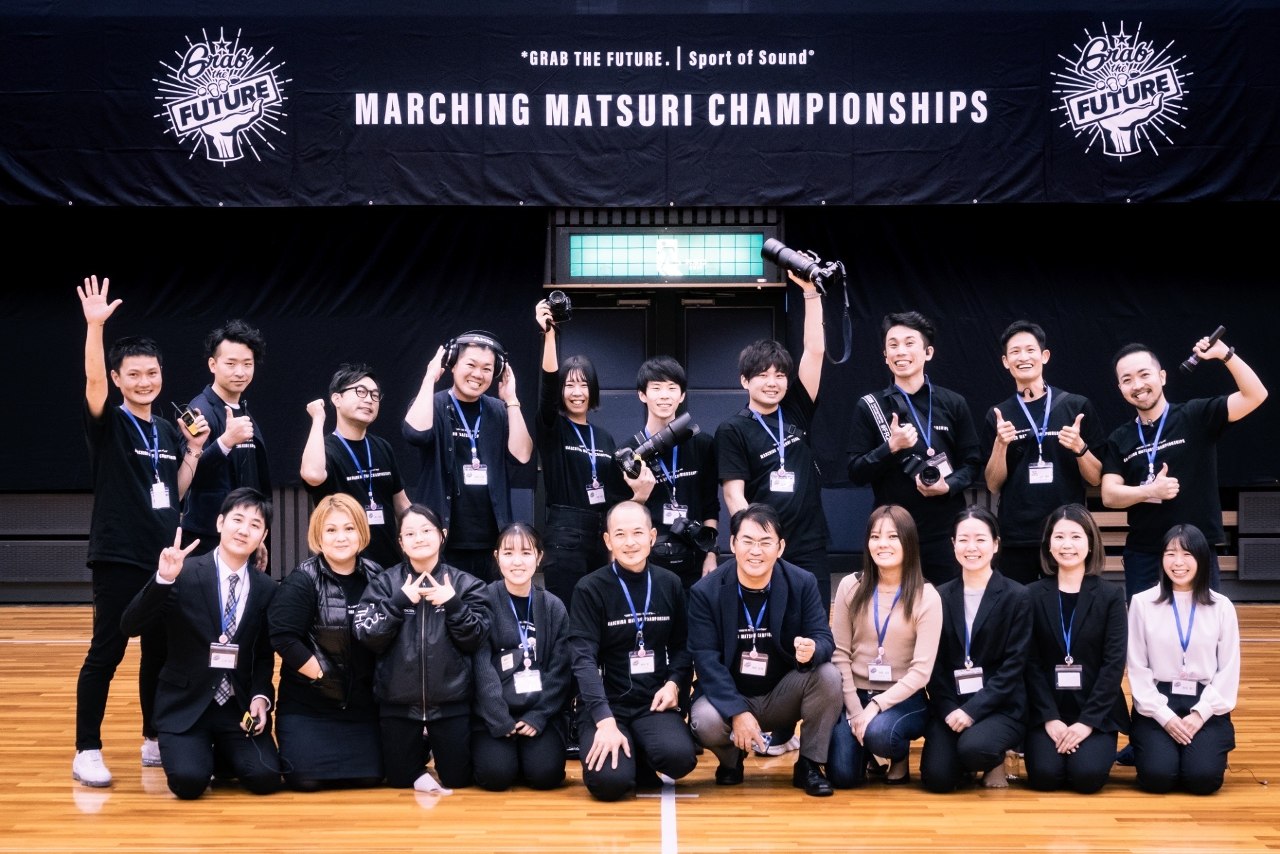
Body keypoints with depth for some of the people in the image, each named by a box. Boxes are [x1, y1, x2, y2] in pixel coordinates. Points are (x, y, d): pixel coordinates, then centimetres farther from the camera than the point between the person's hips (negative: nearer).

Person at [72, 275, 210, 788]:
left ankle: (154, 741, 25)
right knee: (106, 651, -5)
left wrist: (193, 451, -2)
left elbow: (175, 495, 12)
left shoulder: (169, 432, 11)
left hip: (163, 557, 6)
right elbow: (92, 382, -24)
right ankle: (87, 752, 3)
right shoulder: (108, 424, -4)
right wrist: (95, 325, -36)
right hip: (118, 557, -6)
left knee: (161, 650, 12)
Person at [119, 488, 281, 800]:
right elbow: (130, 627, -17)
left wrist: (261, 697, -9)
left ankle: (222, 751, 17)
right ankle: (200, 752, 13)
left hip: (239, 707, 3)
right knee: (189, 781, -24)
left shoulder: (266, 589, 2)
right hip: (186, 705, -3)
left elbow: (264, 655, 9)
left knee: (265, 778, -16)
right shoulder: (184, 574, -10)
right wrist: (163, 579, -31)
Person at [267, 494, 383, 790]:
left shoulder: (376, 577, 2)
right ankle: (288, 753, 23)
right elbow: (283, 637, -16)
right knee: (306, 779, -10)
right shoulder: (302, 581, -11)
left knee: (369, 777, -4)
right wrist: (322, 675, -15)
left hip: (362, 701, 4)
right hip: (308, 702, -4)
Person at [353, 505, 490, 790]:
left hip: (451, 701, -1)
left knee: (458, 779, 8)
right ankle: (420, 750, 43)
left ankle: (436, 746, 38)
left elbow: (476, 641, -6)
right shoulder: (384, 583, -1)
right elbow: (368, 637, -9)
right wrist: (399, 602, -19)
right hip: (398, 701, 1)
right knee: (399, 779, 12)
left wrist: (453, 604, -19)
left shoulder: (465, 583, -2)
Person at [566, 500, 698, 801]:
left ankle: (640, 758, 7)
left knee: (679, 757, -29)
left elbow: (682, 646, 13)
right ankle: (630, 759, 10)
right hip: (605, 703, -2)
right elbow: (584, 659, -13)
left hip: (654, 702, 2)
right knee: (609, 780, -27)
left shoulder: (670, 585, 6)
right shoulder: (590, 589, -6)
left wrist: (674, 683, -9)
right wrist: (605, 721, -24)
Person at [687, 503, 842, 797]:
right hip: (729, 697, -1)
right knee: (705, 721, -33)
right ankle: (731, 759, 6)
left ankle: (809, 764, -4)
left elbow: (824, 639, -11)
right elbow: (706, 660, -16)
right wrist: (738, 712, -28)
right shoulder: (705, 592, -11)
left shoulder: (803, 583, -6)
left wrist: (812, 650, -39)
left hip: (782, 696, 2)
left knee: (828, 675, -26)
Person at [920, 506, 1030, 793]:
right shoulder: (941, 596, 6)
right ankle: (966, 764, 17)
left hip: (1000, 707, -2)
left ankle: (996, 760, 4)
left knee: (974, 747, -32)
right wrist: (949, 710, -12)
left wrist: (973, 710, -18)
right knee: (937, 778, -18)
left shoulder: (1017, 596, -3)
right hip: (950, 706, 2)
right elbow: (935, 664, 4)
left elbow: (1013, 666, -9)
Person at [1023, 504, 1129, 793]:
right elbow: (1031, 663, -2)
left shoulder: (1111, 595, 0)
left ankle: (1096, 748, 12)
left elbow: (1114, 663, -6)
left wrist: (1087, 721, -15)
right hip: (1047, 710, 1)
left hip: (1096, 711, 0)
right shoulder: (1034, 595, 1)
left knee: (1087, 775, -23)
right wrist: (1050, 718, -13)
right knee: (1045, 775, -21)